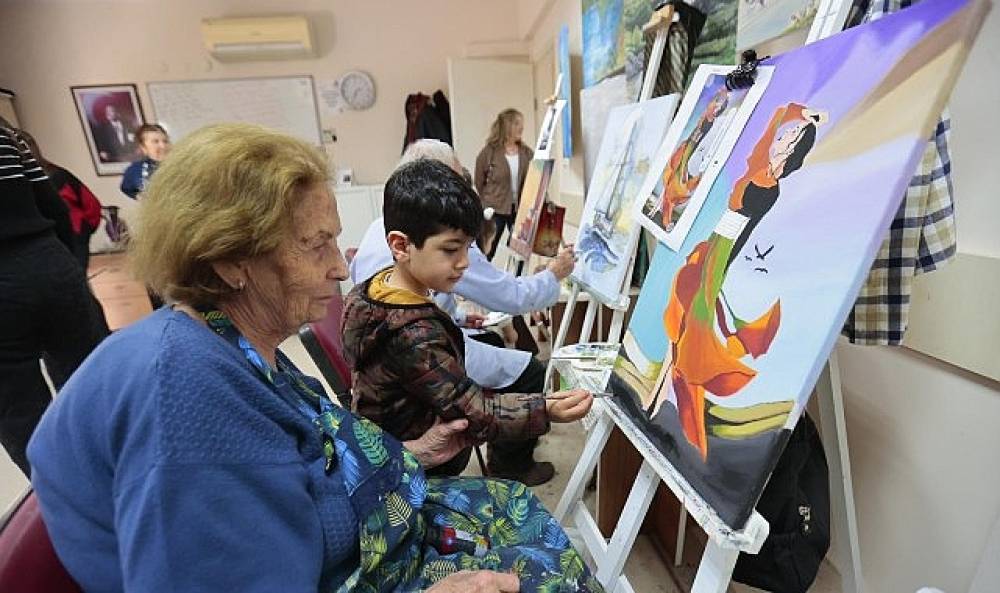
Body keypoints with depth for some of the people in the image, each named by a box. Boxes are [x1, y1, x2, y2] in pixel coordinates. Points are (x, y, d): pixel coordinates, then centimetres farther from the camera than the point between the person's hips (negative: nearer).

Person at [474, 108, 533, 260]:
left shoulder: (526, 153, 2)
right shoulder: (489, 152, -8)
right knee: (487, 251, 6)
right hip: (495, 210, -3)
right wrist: (488, 204, 2)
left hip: (520, 209, 3)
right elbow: (479, 182, 0)